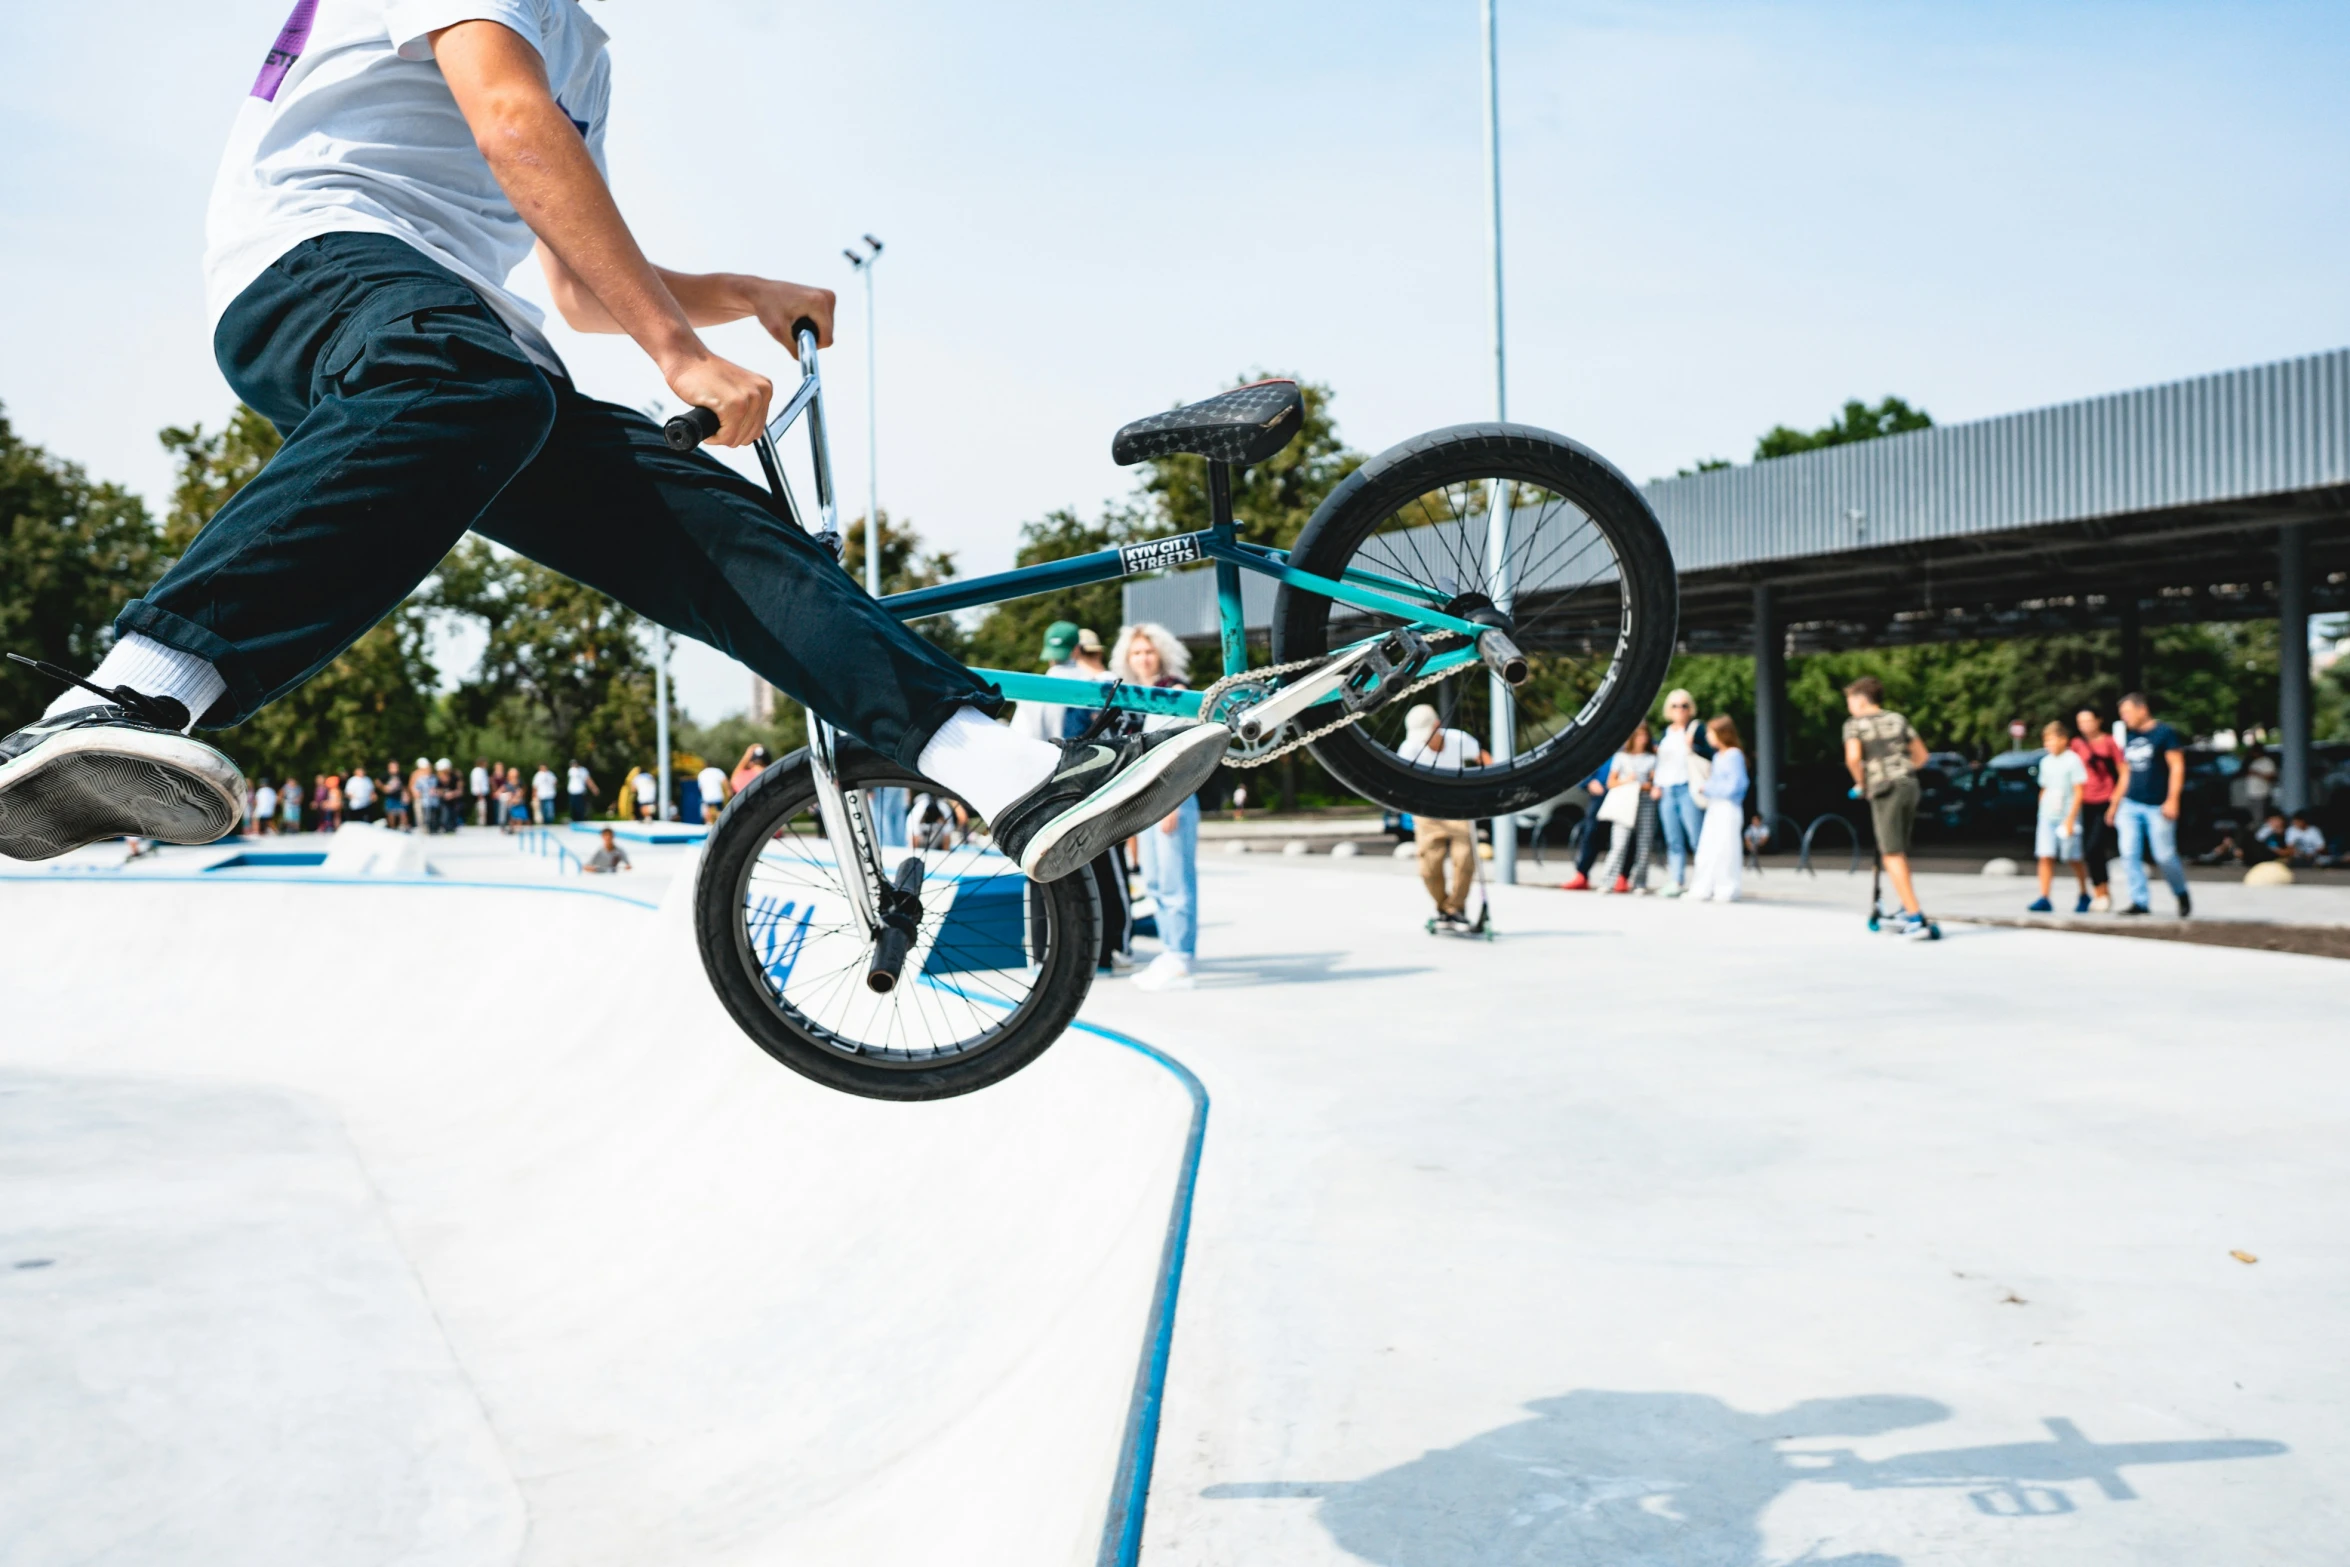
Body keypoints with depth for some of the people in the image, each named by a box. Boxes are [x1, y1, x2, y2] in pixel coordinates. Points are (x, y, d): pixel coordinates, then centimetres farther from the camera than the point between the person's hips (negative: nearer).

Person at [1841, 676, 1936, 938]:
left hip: (1884, 791, -6)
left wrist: (1861, 784, 0)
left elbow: (1853, 757, -15)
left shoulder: (1854, 725, 1)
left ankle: (1915, 918, -12)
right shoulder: (1898, 719, 17)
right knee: (1901, 853, 18)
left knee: (1893, 857, -4)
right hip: (1909, 785, 6)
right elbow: (1921, 755, 17)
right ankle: (1908, 911, 21)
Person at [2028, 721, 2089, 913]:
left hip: (2066, 817, -5)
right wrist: (2041, 814, 12)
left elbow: (2078, 792, -9)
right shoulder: (2046, 762, 12)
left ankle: (2084, 895, 24)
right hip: (2047, 817, 5)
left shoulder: (2072, 760, -6)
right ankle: (2044, 899, -8)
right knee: (2045, 857, -5)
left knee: (2073, 859, 5)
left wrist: (2070, 819, -15)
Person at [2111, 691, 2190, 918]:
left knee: (2164, 855, -3)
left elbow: (2177, 767, -8)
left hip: (2158, 806, -6)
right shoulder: (2129, 737, 15)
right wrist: (2115, 803, 19)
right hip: (2130, 805, 6)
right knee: (2129, 854, -5)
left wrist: (2172, 800, -16)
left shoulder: (2165, 733, -4)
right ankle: (2139, 902, -2)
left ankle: (2182, 895, 21)